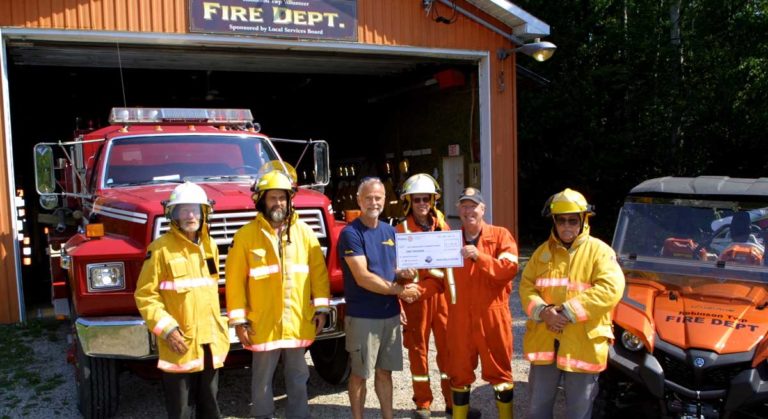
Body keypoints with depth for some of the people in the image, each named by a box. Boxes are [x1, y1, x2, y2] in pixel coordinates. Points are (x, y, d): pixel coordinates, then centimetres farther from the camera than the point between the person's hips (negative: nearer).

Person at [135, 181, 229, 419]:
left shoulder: (210, 246, 10)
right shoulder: (160, 249, -10)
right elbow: (145, 294, -11)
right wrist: (166, 328, -18)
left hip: (209, 341, 6)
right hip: (179, 342, -5)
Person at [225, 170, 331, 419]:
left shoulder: (304, 232, 5)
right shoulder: (246, 235, -4)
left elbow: (319, 271, 5)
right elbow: (235, 280, -6)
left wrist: (321, 307, 1)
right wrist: (239, 319, -8)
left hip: (298, 322, 3)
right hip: (263, 323, -2)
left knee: (298, 379, 15)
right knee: (262, 381, 10)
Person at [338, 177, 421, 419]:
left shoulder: (390, 231, 10)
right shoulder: (351, 233, -11)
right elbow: (362, 277, -18)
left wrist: (404, 274, -7)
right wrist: (399, 290, -13)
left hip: (390, 313, 6)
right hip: (362, 316, -6)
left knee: (385, 371, 15)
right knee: (359, 374, 5)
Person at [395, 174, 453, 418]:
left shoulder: (443, 226, 9)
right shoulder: (401, 231, -1)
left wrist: (443, 272, -4)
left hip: (442, 295, 3)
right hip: (415, 297, -3)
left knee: (448, 346, 7)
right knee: (418, 349, 7)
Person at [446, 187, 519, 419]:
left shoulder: (500, 235, -1)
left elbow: (510, 269, -13)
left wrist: (479, 256, -23)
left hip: (492, 314, -3)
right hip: (459, 316, 3)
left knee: (499, 368, 8)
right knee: (459, 370, 11)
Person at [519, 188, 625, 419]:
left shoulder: (599, 251, -5)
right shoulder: (543, 251, 10)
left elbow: (610, 290, -18)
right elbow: (526, 286, 6)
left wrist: (567, 311, -21)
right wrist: (542, 311, -14)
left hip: (582, 343, -4)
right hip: (544, 340, 4)